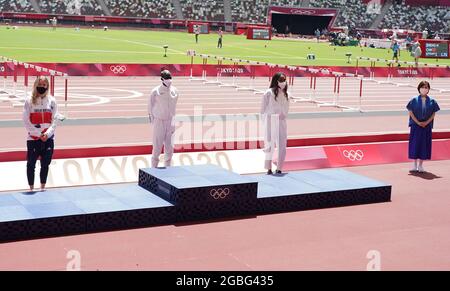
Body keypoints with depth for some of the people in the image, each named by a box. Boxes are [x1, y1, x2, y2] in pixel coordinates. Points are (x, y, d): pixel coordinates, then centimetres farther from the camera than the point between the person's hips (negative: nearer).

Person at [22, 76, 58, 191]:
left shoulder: (51, 101, 4)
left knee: (45, 164, 8)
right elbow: (26, 120, -6)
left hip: (48, 138, 2)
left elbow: (54, 120, 2)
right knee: (31, 164, 1)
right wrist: (38, 134, -11)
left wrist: (47, 133, -10)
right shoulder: (29, 101, -3)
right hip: (33, 138, -2)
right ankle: (31, 188, 11)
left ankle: (43, 187, 20)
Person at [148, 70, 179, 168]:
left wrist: (172, 121, 11)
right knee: (157, 147, -2)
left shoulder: (174, 91, 4)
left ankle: (167, 168, 21)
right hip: (159, 122, -4)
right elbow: (151, 108, -2)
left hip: (170, 122, 4)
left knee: (169, 147, 8)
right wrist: (153, 122, -4)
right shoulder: (155, 91, -9)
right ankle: (154, 168, 9)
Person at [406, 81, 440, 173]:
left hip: (427, 126, 1)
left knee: (424, 144, 3)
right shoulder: (414, 100, -2)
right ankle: (415, 165, 10)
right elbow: (410, 112, -3)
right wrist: (418, 122, -12)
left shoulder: (432, 101, 1)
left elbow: (433, 113, 3)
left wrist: (426, 122, -11)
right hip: (415, 125, -1)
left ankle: (420, 165, 12)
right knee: (415, 143, 1)